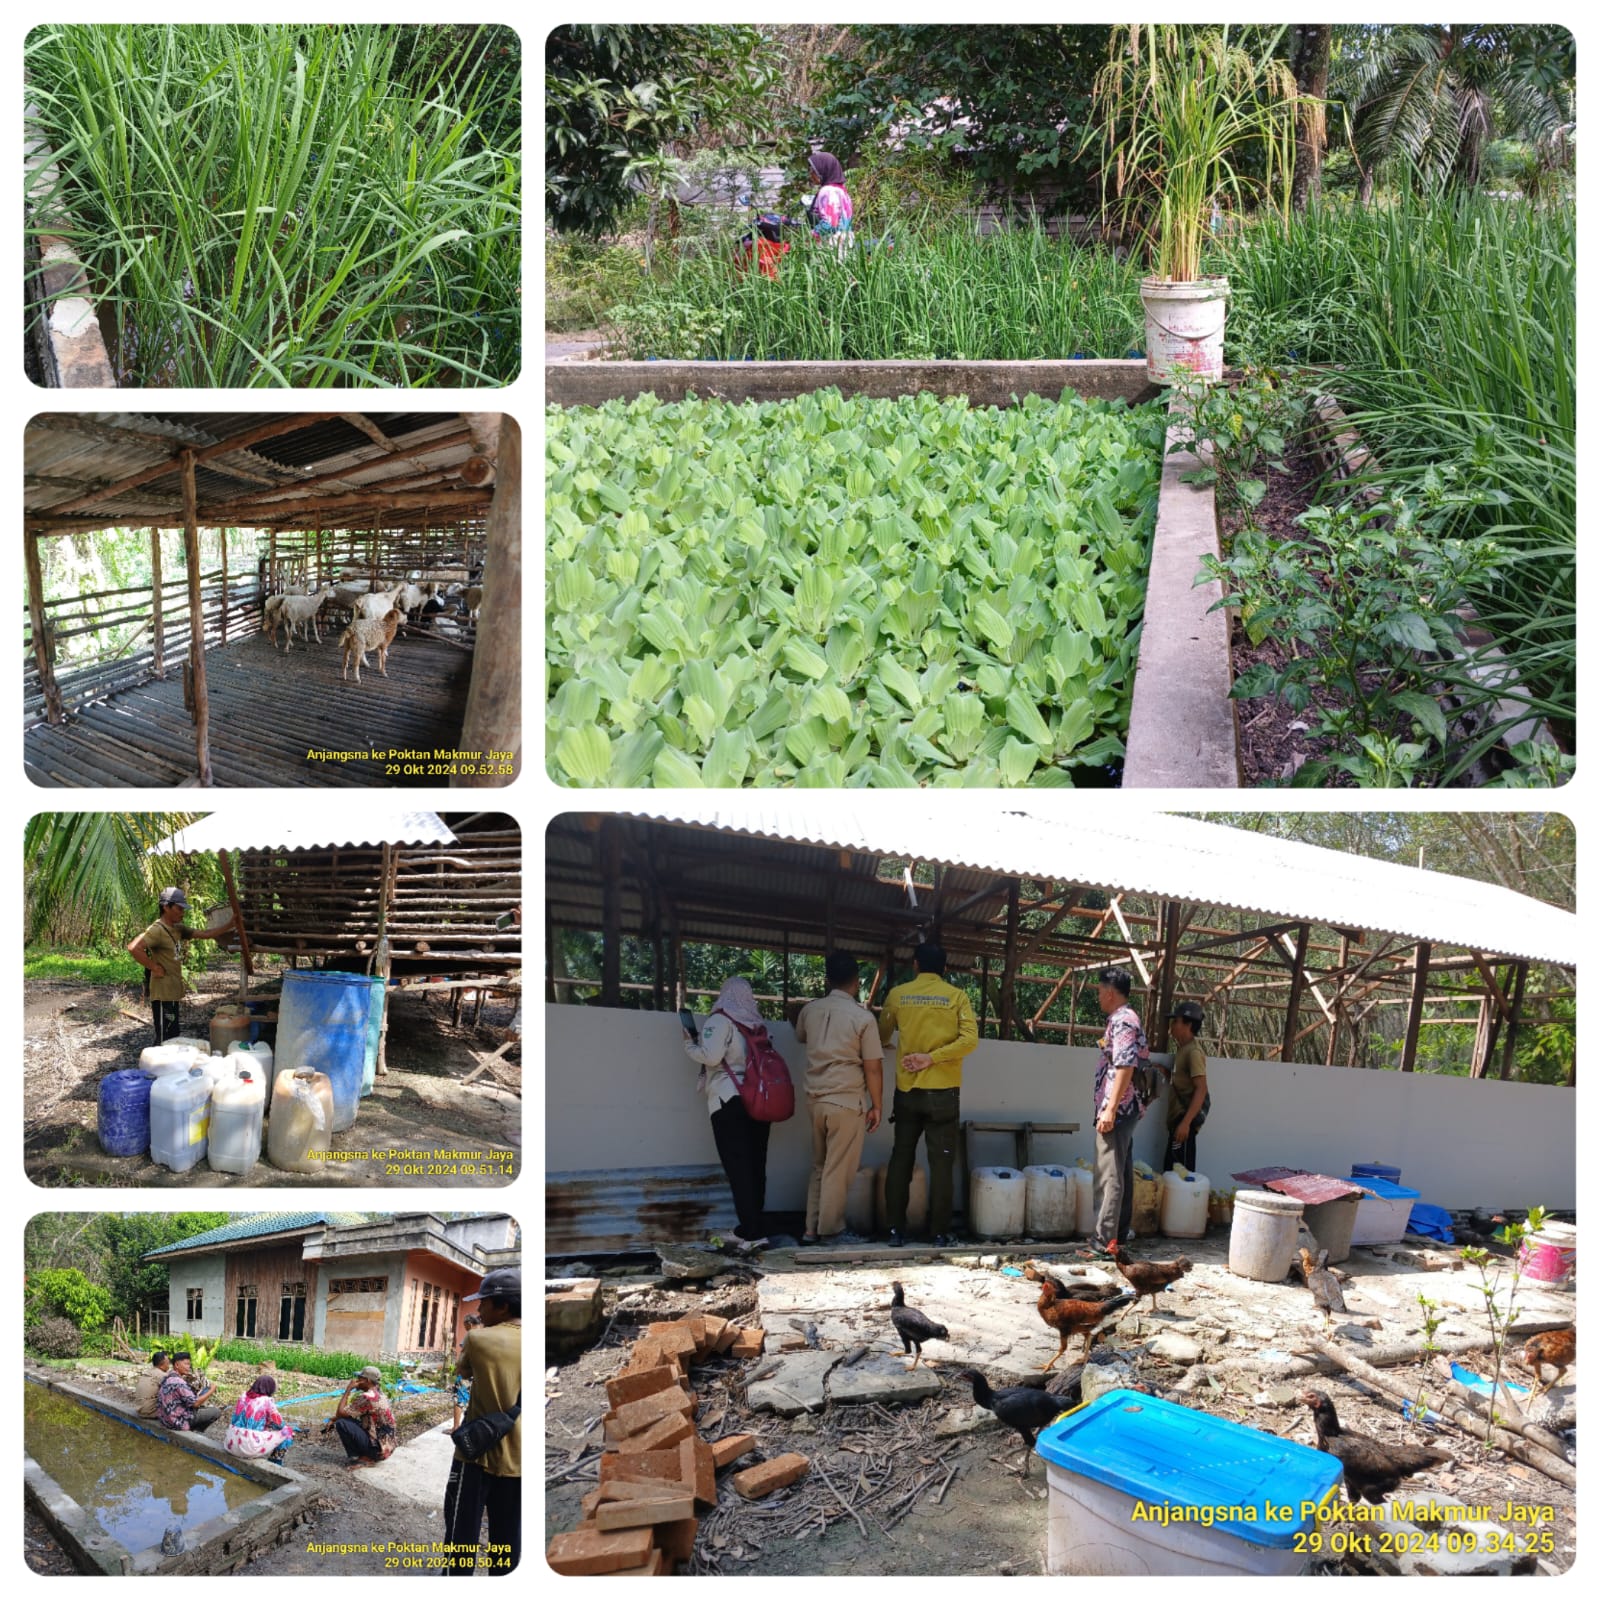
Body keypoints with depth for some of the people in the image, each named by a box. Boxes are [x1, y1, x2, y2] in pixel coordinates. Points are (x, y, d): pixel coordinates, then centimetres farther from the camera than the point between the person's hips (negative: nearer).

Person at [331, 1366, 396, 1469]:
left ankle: (355, 1458, -5)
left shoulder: (367, 1397, -20)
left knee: (341, 1424, -14)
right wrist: (336, 1418, 7)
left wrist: (348, 1389, -8)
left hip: (377, 1449, -9)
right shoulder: (378, 1394, 10)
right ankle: (367, 1456, 12)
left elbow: (341, 1413, -16)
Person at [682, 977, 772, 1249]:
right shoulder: (757, 1024, 12)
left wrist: (689, 1044, 2)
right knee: (755, 1166, 8)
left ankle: (753, 1231, -10)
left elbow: (711, 1057, -15)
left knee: (738, 1168, -5)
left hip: (729, 1101, -6)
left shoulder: (720, 1020, -4)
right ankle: (752, 1227, 11)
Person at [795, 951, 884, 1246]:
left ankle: (811, 1229, 16)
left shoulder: (810, 1010, 4)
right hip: (847, 1101, -5)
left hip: (815, 1099, 5)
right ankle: (829, 1231, 7)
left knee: (819, 1167, 15)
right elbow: (873, 1067, -10)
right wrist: (877, 1106, 0)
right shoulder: (862, 1017, -11)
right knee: (838, 1171, 2)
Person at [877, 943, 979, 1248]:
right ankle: (940, 1232, 4)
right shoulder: (956, 996, 0)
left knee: (901, 1159, 9)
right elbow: (969, 1040, -11)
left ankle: (896, 1230, 8)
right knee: (941, 1162, 3)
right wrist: (932, 1057, -10)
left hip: (907, 1090, 1)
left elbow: (881, 1036, 16)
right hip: (943, 1091, -1)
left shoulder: (898, 995, 4)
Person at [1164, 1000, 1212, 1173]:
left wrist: (1186, 1122, -26)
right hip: (1176, 1116, 10)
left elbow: (1201, 1089, -21)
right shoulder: (1181, 1049, 15)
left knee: (1180, 1168, -11)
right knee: (1171, 1169, 10)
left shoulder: (1193, 1052, -14)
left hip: (1185, 1116, -10)